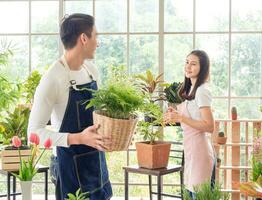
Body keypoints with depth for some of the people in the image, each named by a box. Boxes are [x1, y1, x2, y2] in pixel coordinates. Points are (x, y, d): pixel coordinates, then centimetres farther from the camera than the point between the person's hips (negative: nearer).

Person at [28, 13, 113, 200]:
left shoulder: (92, 69, 3)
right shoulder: (53, 78, -20)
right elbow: (35, 131, -20)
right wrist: (78, 138, -29)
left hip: (98, 161, 7)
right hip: (71, 165, -7)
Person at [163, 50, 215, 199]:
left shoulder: (202, 91, -14)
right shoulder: (191, 89, 13)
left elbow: (209, 126, -20)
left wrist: (181, 118, -22)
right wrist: (176, 114, 6)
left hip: (200, 150, -9)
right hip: (192, 149, 9)